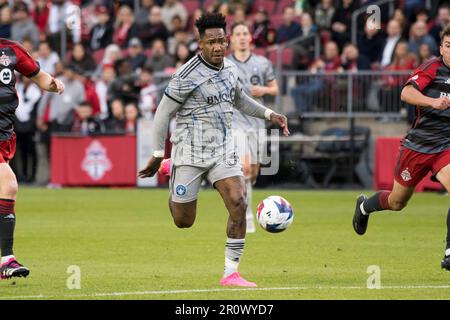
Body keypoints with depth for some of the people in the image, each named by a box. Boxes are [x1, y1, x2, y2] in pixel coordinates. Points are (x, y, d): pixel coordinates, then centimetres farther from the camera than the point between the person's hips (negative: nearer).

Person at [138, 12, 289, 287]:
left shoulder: (230, 68, 5)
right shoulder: (187, 76, -17)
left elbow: (239, 99, 24)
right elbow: (163, 113, -10)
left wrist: (269, 114, 11)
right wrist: (158, 156, -9)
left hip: (223, 151, 5)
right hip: (191, 153, -5)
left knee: (238, 204, -17)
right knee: (183, 222, 4)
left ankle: (231, 273, -9)